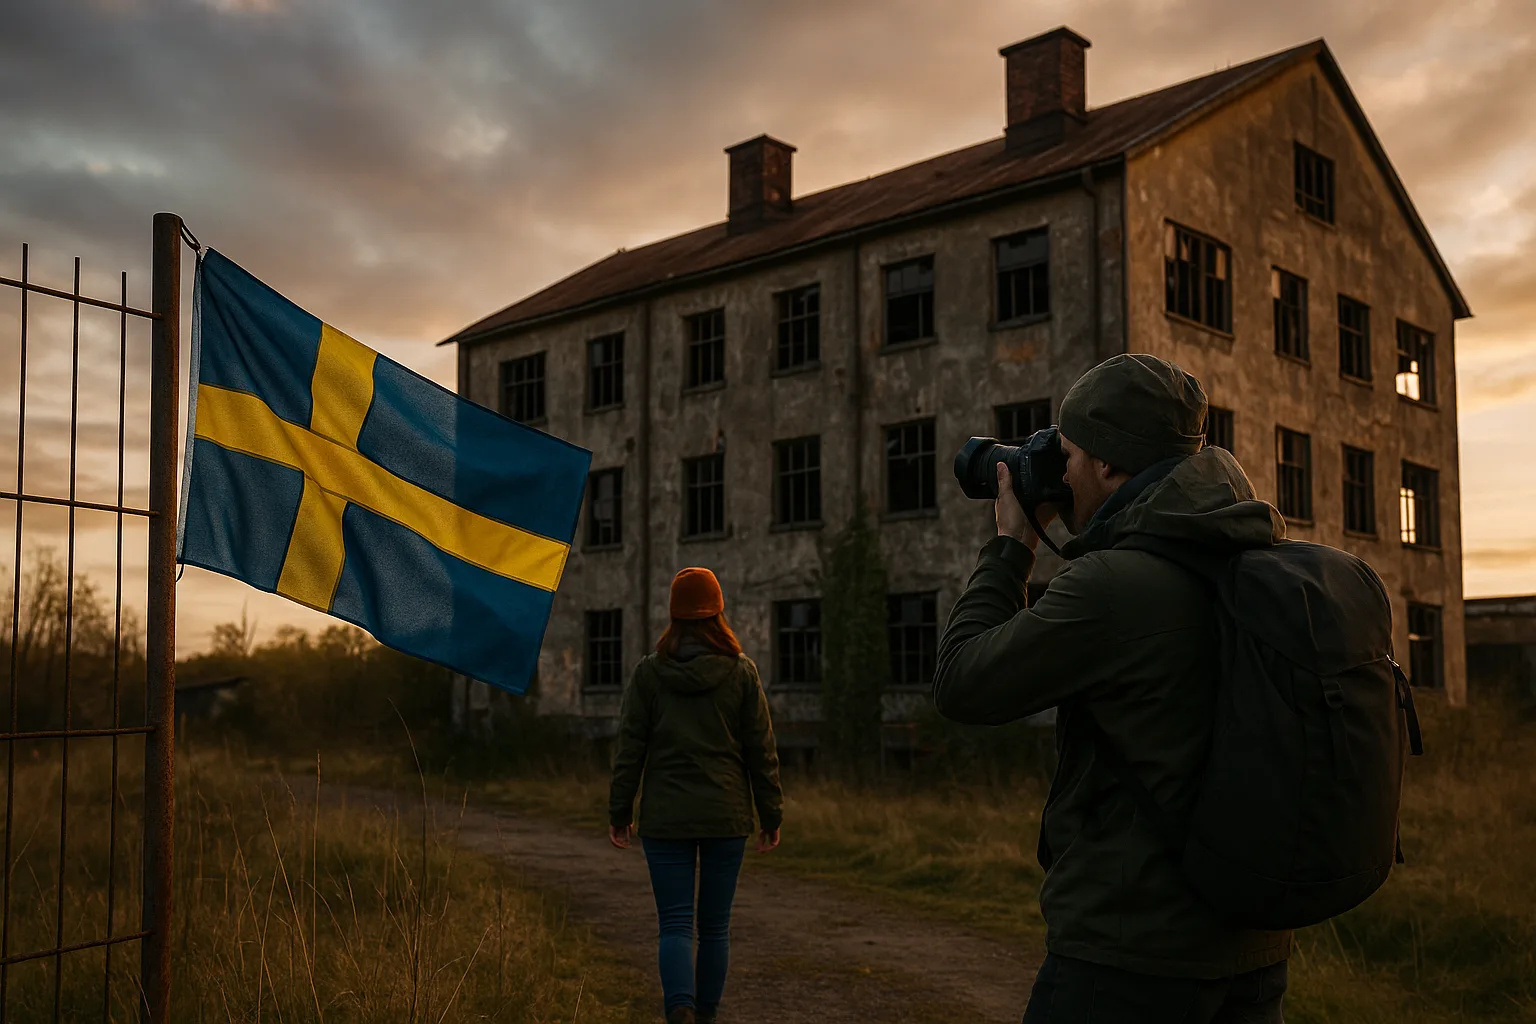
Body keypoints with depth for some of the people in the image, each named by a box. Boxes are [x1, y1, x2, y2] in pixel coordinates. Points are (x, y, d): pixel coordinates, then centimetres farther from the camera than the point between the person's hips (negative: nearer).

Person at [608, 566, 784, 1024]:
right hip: (726, 815, 1)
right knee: (715, 925, 12)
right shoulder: (740, 671, -2)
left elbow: (630, 749, -1)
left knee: (675, 924, 1)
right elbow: (761, 749, 1)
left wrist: (619, 813, 6)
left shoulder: (650, 672, -2)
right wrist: (771, 815, 8)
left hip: (666, 816, -1)